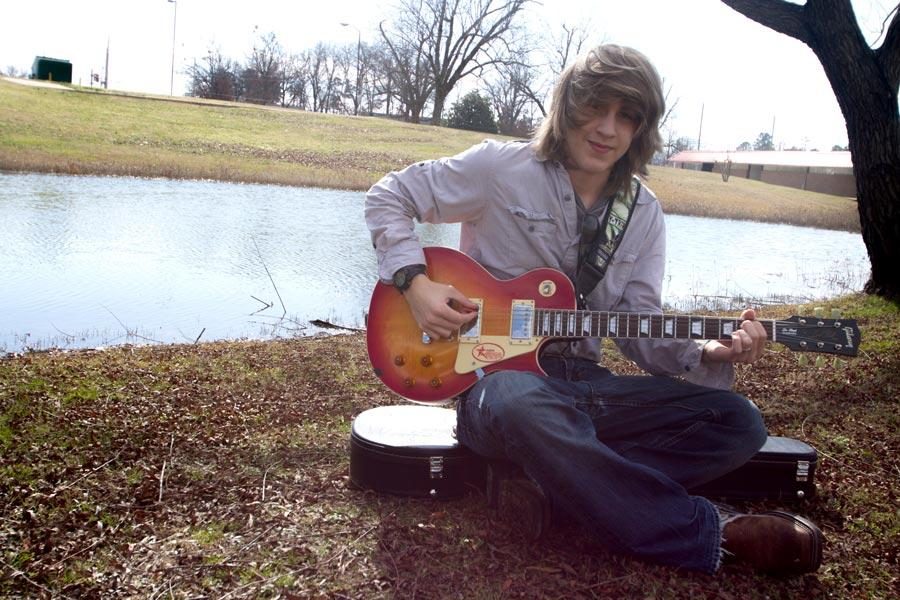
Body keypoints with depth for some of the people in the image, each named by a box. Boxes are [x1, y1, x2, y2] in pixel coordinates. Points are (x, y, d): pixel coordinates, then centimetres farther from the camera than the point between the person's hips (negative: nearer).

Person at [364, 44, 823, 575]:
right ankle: (708, 532, -26)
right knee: (521, 405, -43)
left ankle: (559, 486, -24)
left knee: (739, 422, -9)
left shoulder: (643, 212, 7)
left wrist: (709, 352, -16)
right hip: (500, 376, -5)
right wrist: (415, 281, -15)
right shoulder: (501, 168, -7)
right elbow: (388, 197, 1)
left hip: (584, 384, 5)